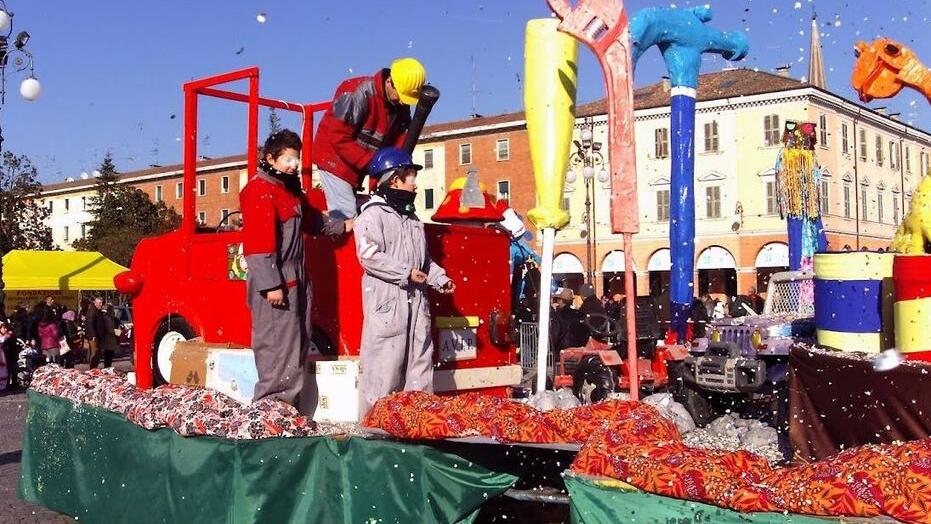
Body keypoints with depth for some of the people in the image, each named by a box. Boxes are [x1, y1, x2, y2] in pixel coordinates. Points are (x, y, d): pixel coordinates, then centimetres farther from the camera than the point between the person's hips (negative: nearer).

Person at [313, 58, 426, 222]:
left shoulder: (401, 108, -1)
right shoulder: (358, 93, -24)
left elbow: (398, 143, 0)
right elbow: (339, 137, -26)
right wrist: (370, 163, -27)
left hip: (358, 165, 8)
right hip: (336, 158, -8)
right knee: (346, 216, -14)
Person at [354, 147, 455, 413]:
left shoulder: (411, 217, 21)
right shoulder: (373, 214, -6)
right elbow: (369, 256, -17)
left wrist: (440, 278, 10)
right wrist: (406, 273, -17)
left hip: (415, 300, 8)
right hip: (386, 299, -8)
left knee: (420, 360, 10)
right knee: (385, 364, -6)